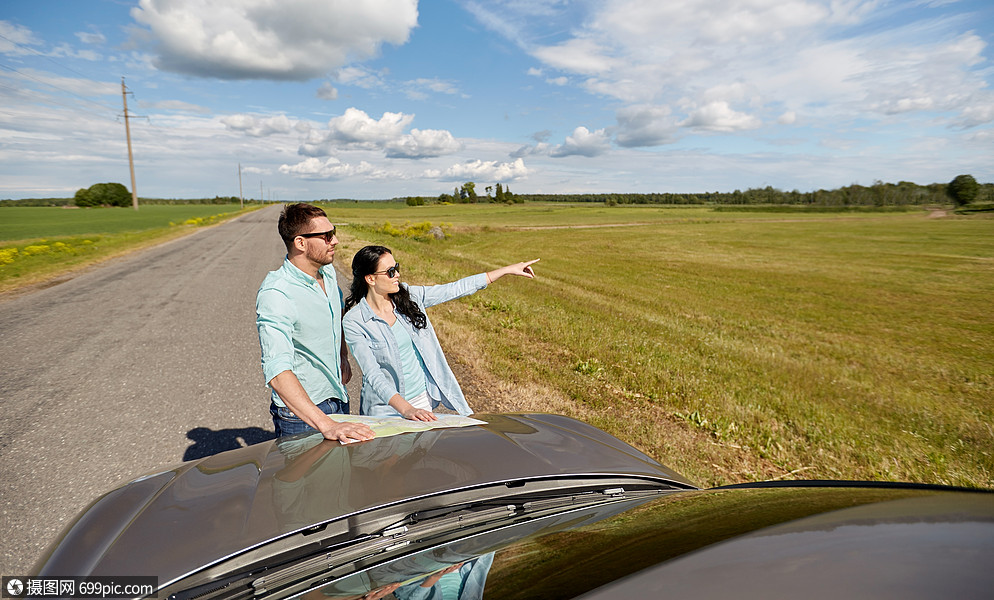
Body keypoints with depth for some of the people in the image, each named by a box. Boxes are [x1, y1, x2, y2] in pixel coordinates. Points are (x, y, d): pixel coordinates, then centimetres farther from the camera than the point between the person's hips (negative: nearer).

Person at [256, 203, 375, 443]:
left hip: (339, 401, 7)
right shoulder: (275, 294, -27)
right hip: (300, 414, -7)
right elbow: (277, 371, -37)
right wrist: (326, 425, -46)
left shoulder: (328, 272, -2)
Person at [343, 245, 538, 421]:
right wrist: (406, 409, -31)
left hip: (425, 399, 4)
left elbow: (455, 289, 3)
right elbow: (373, 374, -19)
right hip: (387, 409, -4)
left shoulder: (409, 295, -1)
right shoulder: (353, 322, -13)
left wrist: (508, 269, 3)